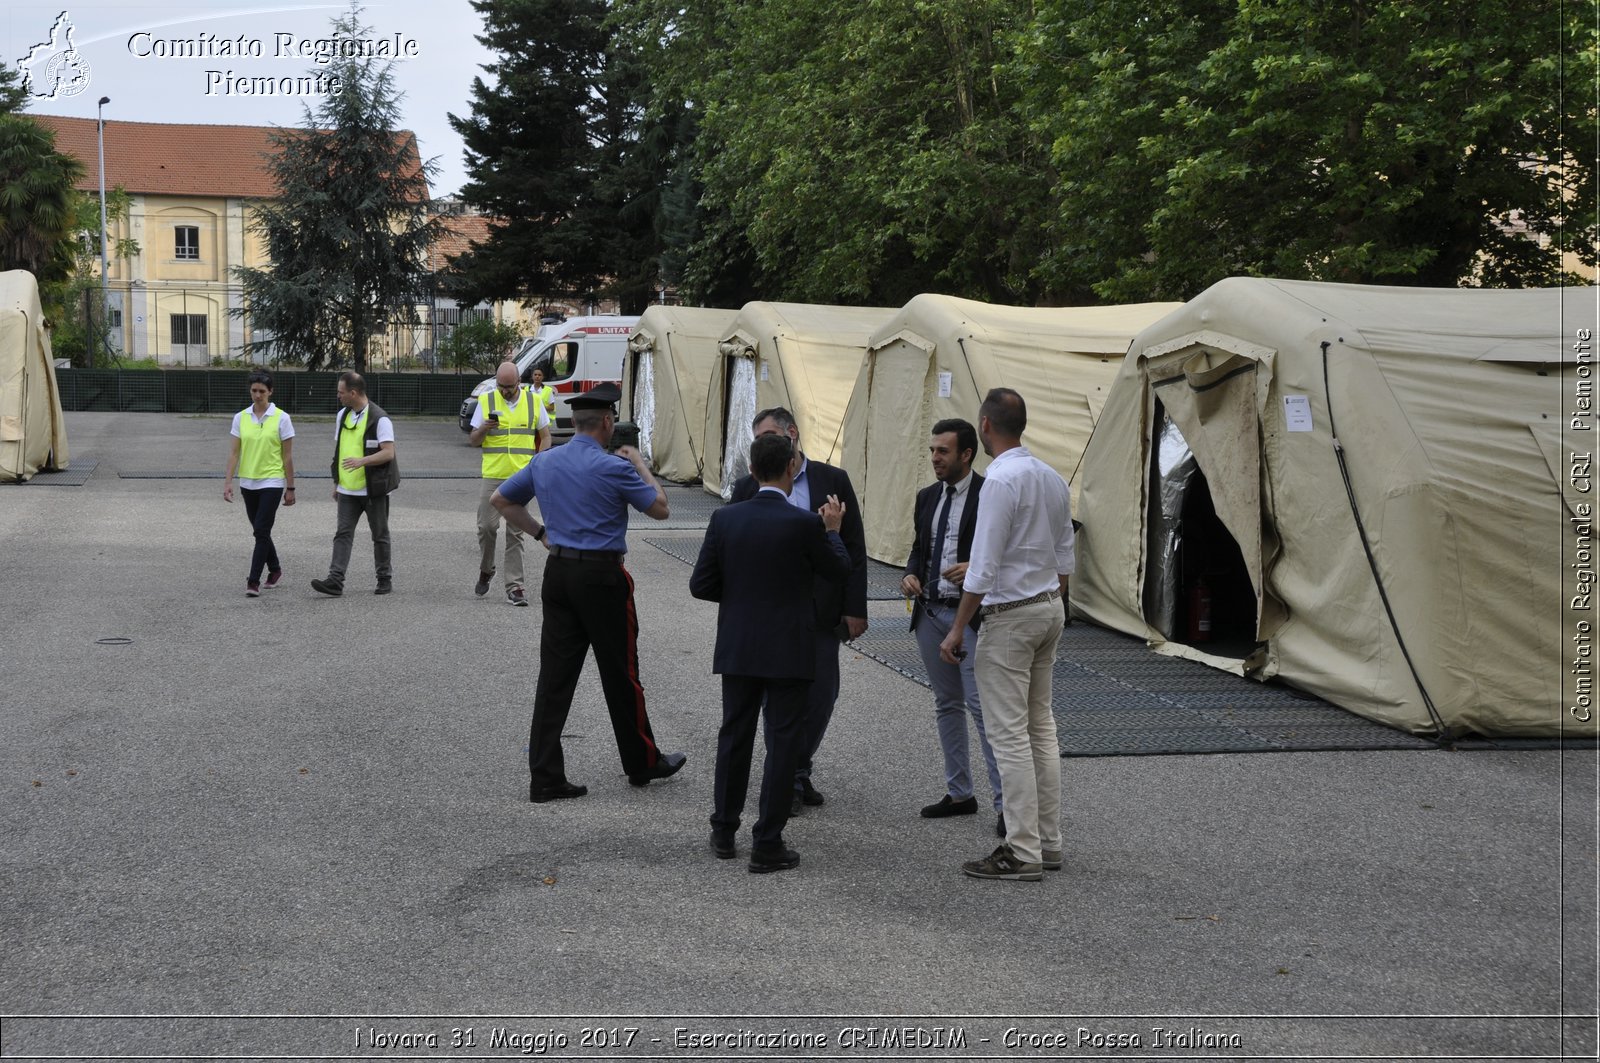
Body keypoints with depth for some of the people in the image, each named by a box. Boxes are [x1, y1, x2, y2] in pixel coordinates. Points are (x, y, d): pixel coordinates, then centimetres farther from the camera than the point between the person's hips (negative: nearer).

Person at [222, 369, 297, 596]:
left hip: (272, 482, -4)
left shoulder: (281, 418, -7)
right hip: (248, 483, 4)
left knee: (261, 531, -10)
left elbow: (287, 456, -4)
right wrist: (228, 482, -4)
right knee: (260, 531, 14)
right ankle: (275, 571, 31)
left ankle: (254, 581, -8)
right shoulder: (241, 418, 3)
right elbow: (234, 452, 4)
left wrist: (290, 488, -3)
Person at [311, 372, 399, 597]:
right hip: (347, 490, 6)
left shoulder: (379, 419, -12)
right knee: (343, 534, -3)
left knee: (379, 535, 6)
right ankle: (335, 581, -9)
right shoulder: (342, 416, 11)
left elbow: (388, 452, -19)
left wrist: (362, 461, -33)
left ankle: (385, 578, 20)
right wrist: (336, 482, 20)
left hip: (373, 490, -6)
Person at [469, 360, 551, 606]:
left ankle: (514, 587, 3)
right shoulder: (486, 401, 3)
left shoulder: (533, 401, 5)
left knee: (515, 533, 1)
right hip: (492, 475, 0)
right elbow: (473, 440, 6)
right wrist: (483, 429, -16)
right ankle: (486, 571, 22)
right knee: (487, 526, -4)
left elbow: (545, 436, 11)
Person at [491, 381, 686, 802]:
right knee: (620, 674, 8)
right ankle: (642, 763, 23)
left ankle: (545, 777, 3)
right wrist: (640, 465, 12)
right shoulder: (614, 468, -12)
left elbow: (500, 500, 18)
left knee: (555, 675, 5)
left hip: (558, 572, 5)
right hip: (602, 576, -5)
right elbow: (660, 509, -1)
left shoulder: (544, 463, 6)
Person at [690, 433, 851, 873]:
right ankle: (767, 844, 6)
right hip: (787, 651, -4)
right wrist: (832, 529, 15)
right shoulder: (804, 523, -15)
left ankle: (724, 832, 27)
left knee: (734, 736, 17)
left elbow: (701, 584, -1)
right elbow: (838, 572, 0)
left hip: (737, 648, 4)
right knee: (781, 743, 4)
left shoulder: (725, 519, -4)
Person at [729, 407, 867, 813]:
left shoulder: (833, 481, 2)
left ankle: (797, 773, 26)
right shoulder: (748, 487, 2)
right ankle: (788, 780, 16)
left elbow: (854, 548, 2)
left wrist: (855, 608, -3)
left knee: (821, 695, 7)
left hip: (821, 609, 1)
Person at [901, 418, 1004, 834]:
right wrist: (910, 574, 0)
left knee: (983, 707, -9)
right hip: (930, 613, 7)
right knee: (947, 704, 14)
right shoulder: (927, 497, 11)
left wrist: (976, 569, -24)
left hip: (971, 615, -7)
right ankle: (959, 793, 24)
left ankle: (1004, 803, -5)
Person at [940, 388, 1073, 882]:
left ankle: (1023, 851, -3)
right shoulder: (1053, 479, 8)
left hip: (1009, 615, -9)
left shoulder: (1000, 480, -18)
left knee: (1009, 734, -5)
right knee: (1041, 726, 14)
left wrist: (957, 629, -13)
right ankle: (1048, 841, 19)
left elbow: (984, 567, -19)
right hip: (1050, 606, 9)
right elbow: (1064, 558, 14)